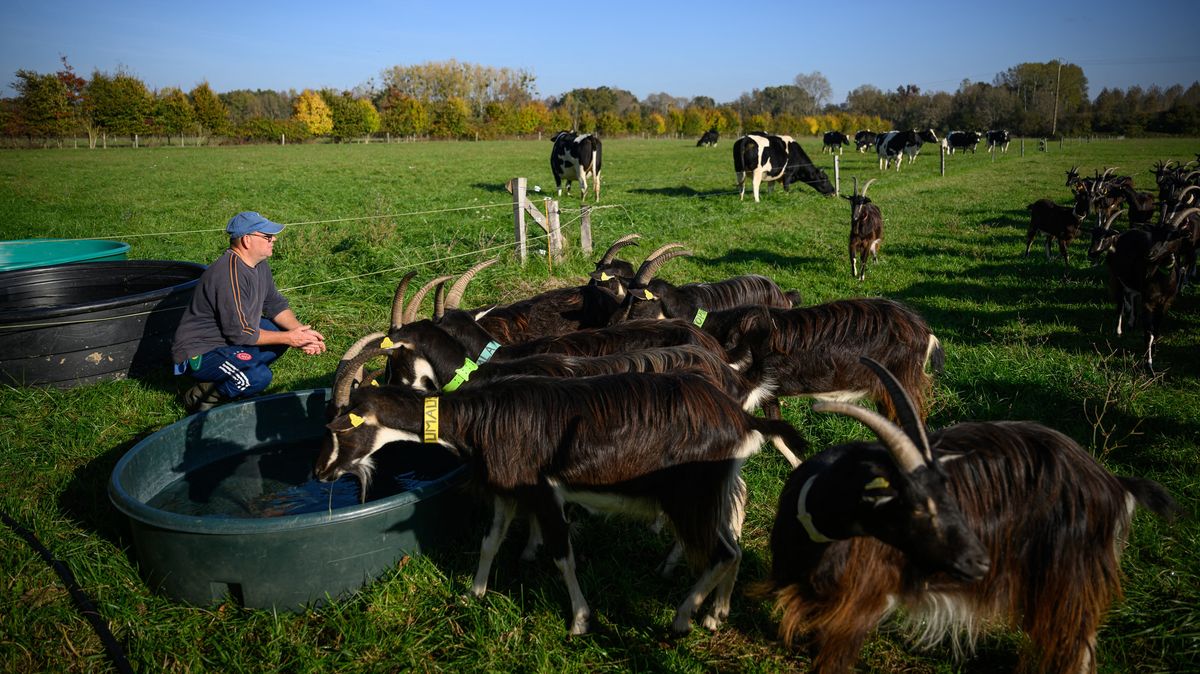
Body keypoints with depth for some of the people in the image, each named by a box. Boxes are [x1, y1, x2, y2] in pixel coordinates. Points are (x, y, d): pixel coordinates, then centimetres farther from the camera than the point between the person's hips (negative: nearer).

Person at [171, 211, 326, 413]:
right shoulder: (230, 275, -28)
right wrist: (289, 339, -19)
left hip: (228, 338, 10)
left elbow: (275, 304, 8)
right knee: (259, 377, -30)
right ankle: (200, 397, -4)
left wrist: (300, 331, -10)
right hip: (199, 354, -10)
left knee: (282, 329, 3)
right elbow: (239, 332, -26)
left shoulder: (259, 264, 2)